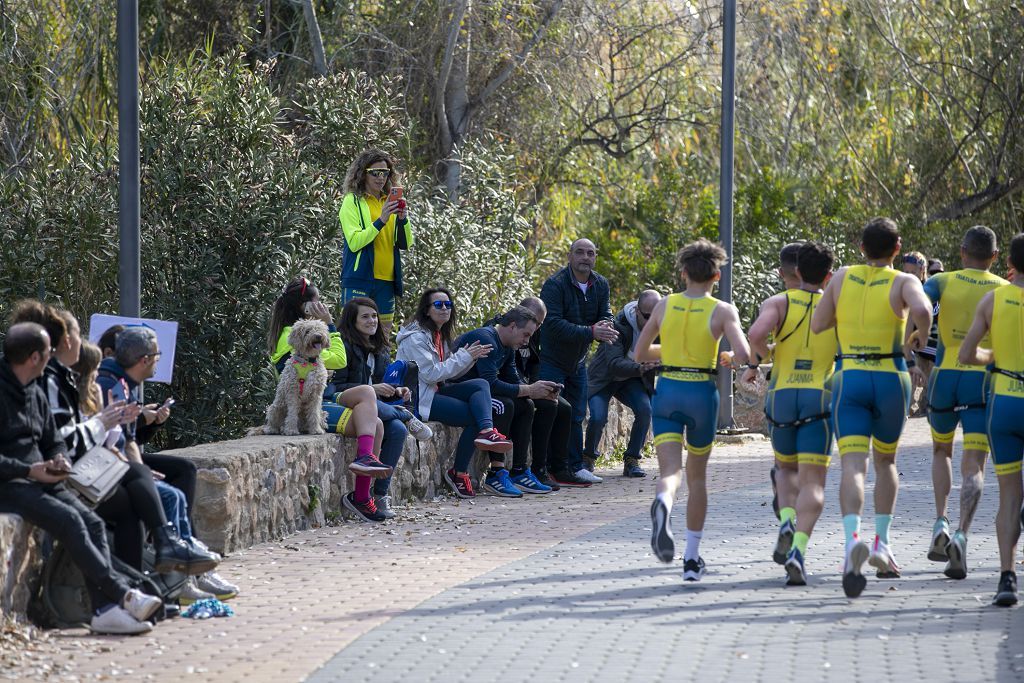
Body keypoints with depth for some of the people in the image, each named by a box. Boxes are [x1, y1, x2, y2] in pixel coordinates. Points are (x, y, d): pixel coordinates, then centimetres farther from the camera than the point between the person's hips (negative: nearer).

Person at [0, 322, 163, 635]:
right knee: (67, 519, -28)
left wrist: (60, 461, 1)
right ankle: (121, 593, -29)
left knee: (93, 522, -15)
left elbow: (53, 442, 25)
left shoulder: (36, 394, 18)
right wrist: (29, 470, -19)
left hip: (41, 480, 8)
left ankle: (104, 609, -27)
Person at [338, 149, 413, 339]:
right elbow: (354, 242, -12)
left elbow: (405, 244, 9)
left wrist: (402, 219, -8)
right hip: (359, 279, -5)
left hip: (386, 281, 5)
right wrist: (380, 221, -20)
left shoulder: (389, 201, 14)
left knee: (382, 341, 7)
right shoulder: (353, 201, -1)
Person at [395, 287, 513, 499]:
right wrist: (463, 357, -15)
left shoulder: (441, 335, 18)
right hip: (419, 398, -9)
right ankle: (459, 473, -11)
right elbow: (431, 374, -19)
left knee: (481, 385, -13)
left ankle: (487, 432, -36)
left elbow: (449, 373, 17)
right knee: (473, 415, -17)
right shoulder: (417, 337, -11)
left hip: (435, 391, 9)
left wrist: (471, 357, -1)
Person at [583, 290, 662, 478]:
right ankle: (588, 458, 3)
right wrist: (640, 368, -56)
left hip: (631, 380, 4)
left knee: (645, 410, -22)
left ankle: (632, 460, -7)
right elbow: (615, 364, -38)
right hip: (604, 378, -4)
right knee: (598, 417, -24)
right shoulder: (619, 326, -29)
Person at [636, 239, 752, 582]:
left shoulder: (664, 306, 4)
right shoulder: (722, 311, -5)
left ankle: (663, 504, -47)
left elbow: (641, 353, 12)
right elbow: (744, 356, -16)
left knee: (671, 471, -8)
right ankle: (692, 558, 20)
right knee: (697, 476, 17)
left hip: (667, 390, 1)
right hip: (702, 393, -1)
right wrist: (728, 359, 8)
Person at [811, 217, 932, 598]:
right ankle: (882, 542, 15)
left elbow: (817, 325, 7)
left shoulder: (842, 278, 5)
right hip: (891, 378, 0)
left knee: (853, 466, -10)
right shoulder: (903, 282, -3)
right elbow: (922, 310, -23)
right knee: (885, 460, 22)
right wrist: (921, 336, -3)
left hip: (848, 378, 0)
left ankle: (853, 538, -35)